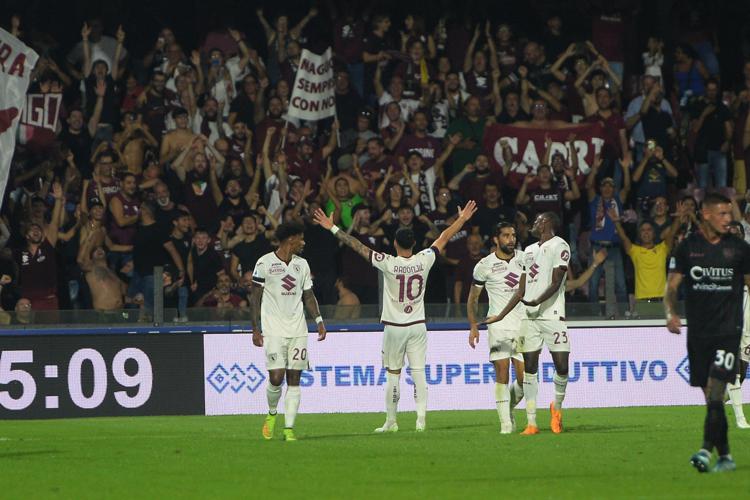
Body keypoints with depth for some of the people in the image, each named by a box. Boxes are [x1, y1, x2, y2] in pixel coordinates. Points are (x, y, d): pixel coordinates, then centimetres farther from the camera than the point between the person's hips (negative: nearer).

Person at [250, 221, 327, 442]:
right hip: (273, 330, -5)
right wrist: (256, 329, -5)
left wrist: (318, 320, 3)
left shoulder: (302, 264, 11)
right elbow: (255, 297, -1)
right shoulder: (265, 263, -4)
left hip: (297, 330, 5)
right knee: (276, 377, -12)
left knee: (294, 379, -1)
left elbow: (308, 295, 17)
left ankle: (289, 428, 1)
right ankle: (271, 414, 16)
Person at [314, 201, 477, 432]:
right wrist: (462, 219, 22)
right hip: (417, 326, 2)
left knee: (393, 374, 5)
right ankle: (421, 419, -5)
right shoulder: (423, 261, -6)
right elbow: (443, 239, 9)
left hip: (394, 327, -2)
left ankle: (391, 421, 11)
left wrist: (333, 228, -6)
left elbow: (358, 247, -11)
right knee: (418, 372, 2)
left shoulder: (388, 264, -14)